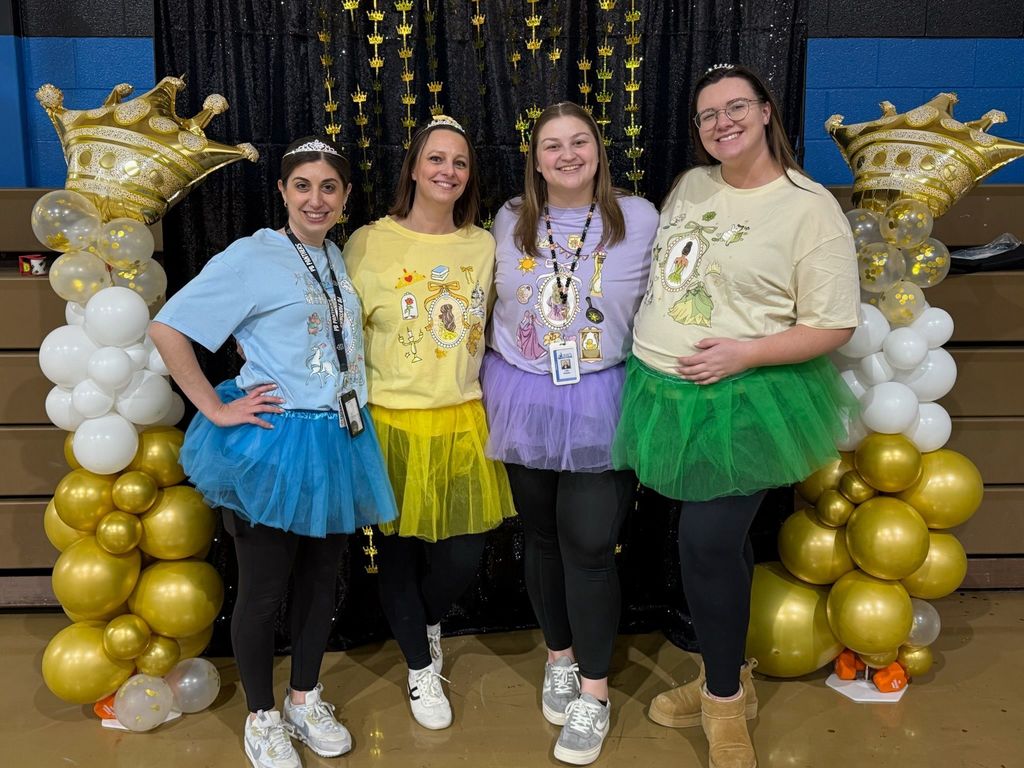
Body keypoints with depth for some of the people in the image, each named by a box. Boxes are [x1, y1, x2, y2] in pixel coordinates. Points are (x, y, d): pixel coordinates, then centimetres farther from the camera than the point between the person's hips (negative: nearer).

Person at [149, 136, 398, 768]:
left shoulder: (341, 257, 10)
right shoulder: (251, 257, -10)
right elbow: (168, 327, -13)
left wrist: (353, 405, 10)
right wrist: (216, 409, -14)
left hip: (340, 443, 6)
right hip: (274, 444, -6)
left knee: (323, 577, 16)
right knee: (264, 588, 7)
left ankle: (306, 699, 37)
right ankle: (263, 717, 29)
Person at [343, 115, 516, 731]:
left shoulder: (484, 245, 5)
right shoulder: (369, 243, -6)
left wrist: (490, 403, 13)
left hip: (464, 421, 3)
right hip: (395, 422, -2)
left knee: (465, 555, 7)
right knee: (400, 551, 10)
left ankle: (429, 622, 43)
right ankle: (421, 668, 36)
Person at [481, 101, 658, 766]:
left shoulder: (639, 219, -2)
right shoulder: (510, 223, 5)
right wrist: (499, 377, 10)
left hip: (601, 404, -3)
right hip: (523, 402, 3)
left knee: (589, 546, -2)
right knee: (542, 538, 14)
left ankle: (594, 692, 18)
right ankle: (561, 658, 36)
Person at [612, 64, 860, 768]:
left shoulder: (810, 207, -11)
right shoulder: (689, 186, 8)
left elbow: (834, 326, -12)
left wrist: (743, 354, -21)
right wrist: (647, 336, 10)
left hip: (737, 405, -5)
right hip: (664, 395, 6)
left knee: (709, 549, -2)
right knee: (715, 547, 16)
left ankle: (724, 699, 23)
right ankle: (727, 677, 36)